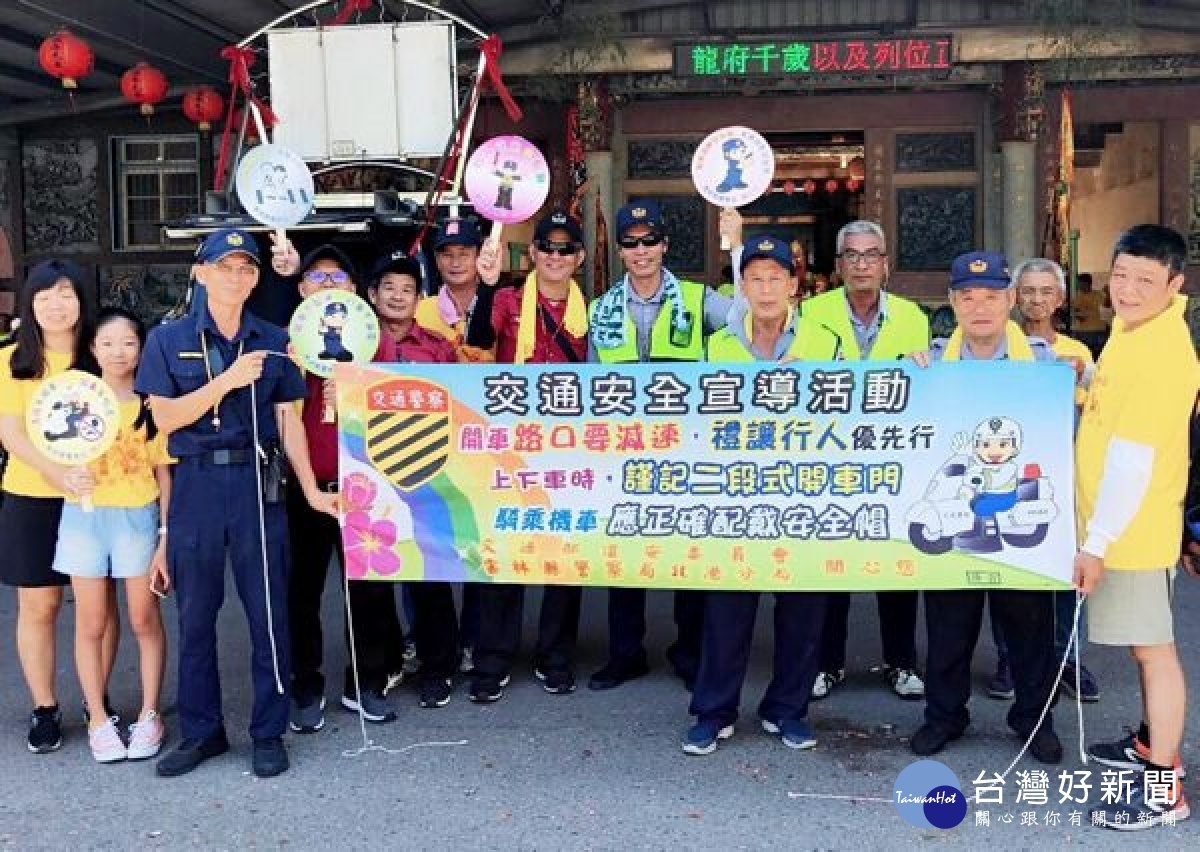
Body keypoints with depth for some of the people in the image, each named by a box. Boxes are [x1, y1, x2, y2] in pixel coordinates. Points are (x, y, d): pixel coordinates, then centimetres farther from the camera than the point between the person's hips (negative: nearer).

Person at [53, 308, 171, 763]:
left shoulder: (152, 403, 0)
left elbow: (164, 474, 0)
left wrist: (166, 539, -4)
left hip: (138, 519, -1)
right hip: (85, 517, 2)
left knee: (144, 621, 6)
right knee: (91, 624, 7)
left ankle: (149, 715, 19)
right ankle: (98, 719, 20)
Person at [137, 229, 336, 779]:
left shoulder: (273, 342, 8)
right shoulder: (169, 340, 4)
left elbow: (288, 420, 8)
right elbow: (165, 418, -5)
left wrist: (312, 490, 3)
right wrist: (227, 381, -16)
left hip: (258, 484, 0)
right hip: (196, 486, 0)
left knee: (269, 611, 3)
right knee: (194, 614, 8)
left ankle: (269, 733, 15)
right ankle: (201, 731, 22)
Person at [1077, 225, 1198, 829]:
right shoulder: (1132, 330, 8)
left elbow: (1133, 459, -25)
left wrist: (1096, 542, -23)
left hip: (1133, 529, -10)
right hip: (1117, 523, 10)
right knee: (1143, 643, 21)